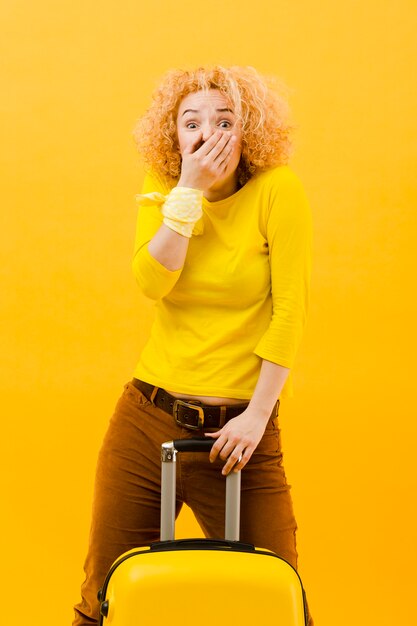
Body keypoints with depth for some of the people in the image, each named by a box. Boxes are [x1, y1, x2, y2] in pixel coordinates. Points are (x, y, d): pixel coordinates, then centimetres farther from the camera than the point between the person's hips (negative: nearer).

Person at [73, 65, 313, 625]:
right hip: (147, 417, 4)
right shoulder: (162, 192, 5)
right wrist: (189, 191, -15)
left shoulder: (276, 189, -8)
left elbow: (290, 310, -11)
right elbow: (152, 281, -12)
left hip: (236, 430, -3)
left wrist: (258, 414, -14)